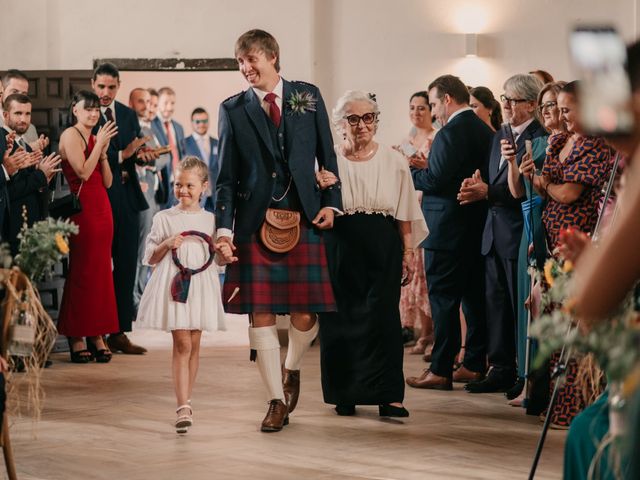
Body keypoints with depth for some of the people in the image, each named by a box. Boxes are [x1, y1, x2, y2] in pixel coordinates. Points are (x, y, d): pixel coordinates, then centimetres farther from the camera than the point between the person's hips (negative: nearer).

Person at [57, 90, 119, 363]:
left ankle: (97, 335, 10)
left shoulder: (95, 138, 18)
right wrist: (100, 143, -12)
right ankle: (76, 338, 0)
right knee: (82, 271, -5)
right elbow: (83, 172, -16)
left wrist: (103, 152, 0)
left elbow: (108, 181, 12)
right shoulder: (70, 136, -5)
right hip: (82, 209, -8)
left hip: (102, 208, 8)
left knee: (101, 271, 6)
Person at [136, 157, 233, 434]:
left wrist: (225, 254, -8)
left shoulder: (210, 220, 9)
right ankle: (183, 408, -15)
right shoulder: (164, 219, 3)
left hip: (201, 286, 3)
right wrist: (167, 245, -13)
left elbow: (219, 259, 14)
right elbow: (150, 258, 4)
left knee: (194, 344, 8)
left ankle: (184, 403, 20)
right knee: (182, 343, -11)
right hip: (173, 284, -3)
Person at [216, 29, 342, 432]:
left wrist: (331, 202, 0)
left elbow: (327, 154, 11)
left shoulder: (308, 97, 8)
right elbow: (226, 175, 4)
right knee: (261, 313, -2)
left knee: (305, 314, -2)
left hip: (304, 219, 0)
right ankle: (277, 401, 8)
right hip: (255, 223, 0)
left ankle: (291, 369, 29)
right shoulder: (233, 110, 6)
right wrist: (224, 227, -5)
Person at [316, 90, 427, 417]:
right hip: (340, 248, 0)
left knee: (382, 316, -6)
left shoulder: (394, 162, 6)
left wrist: (408, 252, 3)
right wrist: (319, 191, -18)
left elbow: (404, 215, 8)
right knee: (340, 318, 3)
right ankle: (344, 393, 15)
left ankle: (388, 395, -4)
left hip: (383, 249, 0)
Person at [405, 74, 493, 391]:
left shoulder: (451, 133, -17)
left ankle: (441, 370, -3)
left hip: (448, 229, -9)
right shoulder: (485, 130, 12)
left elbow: (435, 181, -21)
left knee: (443, 298, -4)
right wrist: (427, 166, 15)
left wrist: (408, 171, -4)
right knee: (474, 296, 13)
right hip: (479, 226, 9)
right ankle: (475, 363, 19)